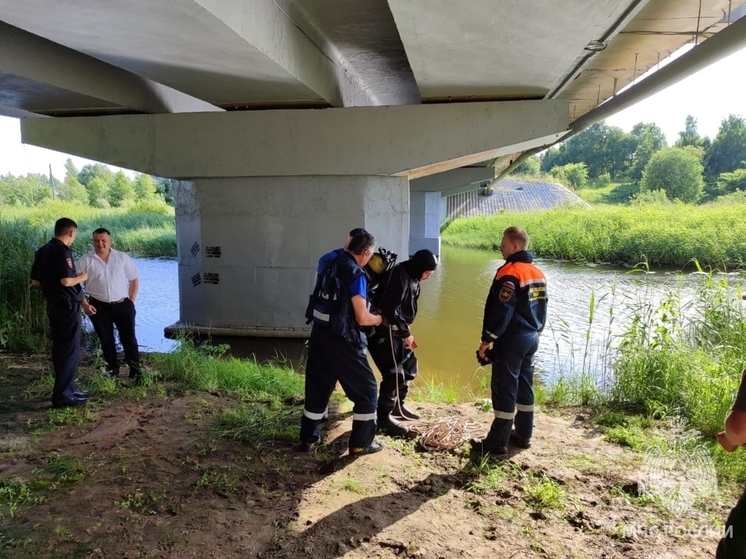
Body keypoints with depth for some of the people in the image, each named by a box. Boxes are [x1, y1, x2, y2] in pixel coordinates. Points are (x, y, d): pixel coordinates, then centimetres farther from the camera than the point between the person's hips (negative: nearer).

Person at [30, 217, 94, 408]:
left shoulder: (42, 251, 10)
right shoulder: (63, 251, -17)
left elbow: (35, 281, 13)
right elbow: (66, 281, -24)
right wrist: (81, 278, -6)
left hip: (53, 305, 9)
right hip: (67, 305, -9)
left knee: (59, 348, 15)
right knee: (70, 350, -3)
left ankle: (68, 387, 25)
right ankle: (62, 394, -2)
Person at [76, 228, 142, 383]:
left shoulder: (122, 257, 0)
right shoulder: (85, 261, -3)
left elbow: (134, 280, 6)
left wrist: (131, 301, 0)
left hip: (123, 305, 0)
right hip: (99, 306, 0)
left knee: (129, 338, 1)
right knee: (106, 340, 11)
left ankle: (136, 371, 8)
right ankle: (112, 369, 26)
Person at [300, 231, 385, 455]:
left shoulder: (328, 266, 7)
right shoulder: (356, 274, -15)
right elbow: (361, 318, -16)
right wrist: (379, 319, 3)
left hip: (319, 333, 7)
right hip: (341, 340, -7)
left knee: (317, 386, 19)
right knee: (365, 388, 8)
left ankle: (308, 438, 29)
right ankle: (361, 443, 15)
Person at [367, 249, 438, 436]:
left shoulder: (411, 278, 10)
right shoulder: (398, 276, -22)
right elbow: (391, 309, -28)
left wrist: (405, 332, 9)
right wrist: (406, 333, -20)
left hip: (395, 330, 11)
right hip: (382, 330, -10)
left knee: (409, 364, 18)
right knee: (394, 372, -10)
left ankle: (398, 405, 35)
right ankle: (383, 418, 3)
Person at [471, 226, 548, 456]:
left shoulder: (509, 273, -18)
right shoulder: (538, 273, 11)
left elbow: (500, 312, -21)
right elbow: (541, 309, 16)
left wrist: (486, 341, -15)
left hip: (512, 339, -9)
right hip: (532, 338, 9)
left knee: (504, 390, -2)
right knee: (524, 387, 17)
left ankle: (497, 442, 6)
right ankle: (523, 435, 27)